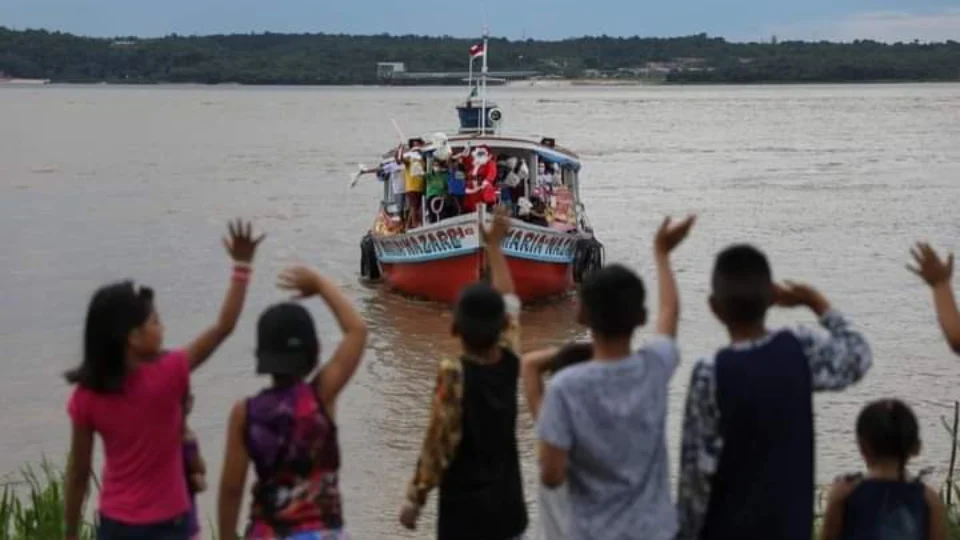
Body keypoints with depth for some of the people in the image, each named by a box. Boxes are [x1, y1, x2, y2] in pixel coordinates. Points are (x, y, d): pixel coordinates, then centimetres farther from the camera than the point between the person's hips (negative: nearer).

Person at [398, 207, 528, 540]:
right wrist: (494, 245, 26)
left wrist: (414, 499, -6)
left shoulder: (454, 374, -17)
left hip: (464, 511, -6)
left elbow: (439, 444, -17)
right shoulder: (508, 362, -1)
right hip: (507, 507, 6)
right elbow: (510, 304, 16)